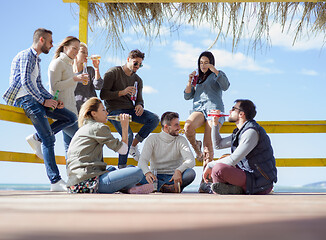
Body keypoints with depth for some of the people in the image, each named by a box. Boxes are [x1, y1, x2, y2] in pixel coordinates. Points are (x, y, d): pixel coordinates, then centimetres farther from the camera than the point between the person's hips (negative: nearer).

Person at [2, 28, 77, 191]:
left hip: (35, 99, 9)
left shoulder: (36, 60, 25)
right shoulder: (26, 55, -5)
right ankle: (56, 182, -18)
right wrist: (44, 101, -16)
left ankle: (36, 138, -2)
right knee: (48, 139, -16)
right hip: (25, 99, -9)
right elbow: (26, 82, -17)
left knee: (70, 118, 1)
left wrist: (53, 100, 8)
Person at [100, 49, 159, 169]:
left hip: (130, 109, 6)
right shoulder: (113, 73, -1)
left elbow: (139, 99, 18)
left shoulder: (138, 80, 18)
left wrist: (140, 105, -8)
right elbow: (103, 95, -7)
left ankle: (134, 145, -7)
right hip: (115, 110, -6)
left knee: (155, 119, -18)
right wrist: (122, 92, -18)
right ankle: (121, 167, -13)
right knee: (128, 135, -30)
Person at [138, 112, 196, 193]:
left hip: (173, 177, 0)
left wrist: (179, 171, -34)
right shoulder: (152, 139, 3)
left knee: (191, 173, -30)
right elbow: (142, 161, -9)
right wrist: (147, 172, -34)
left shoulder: (181, 140, 4)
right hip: (155, 177, 0)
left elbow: (191, 161, -11)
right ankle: (170, 187, -38)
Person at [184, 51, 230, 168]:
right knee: (188, 127, -33)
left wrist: (215, 70, -10)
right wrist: (190, 81, 4)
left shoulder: (218, 74, 19)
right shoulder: (197, 78, 29)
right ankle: (196, 147, -6)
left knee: (208, 145, -19)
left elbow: (225, 86, -3)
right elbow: (187, 96, 20)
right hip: (198, 108, 3)